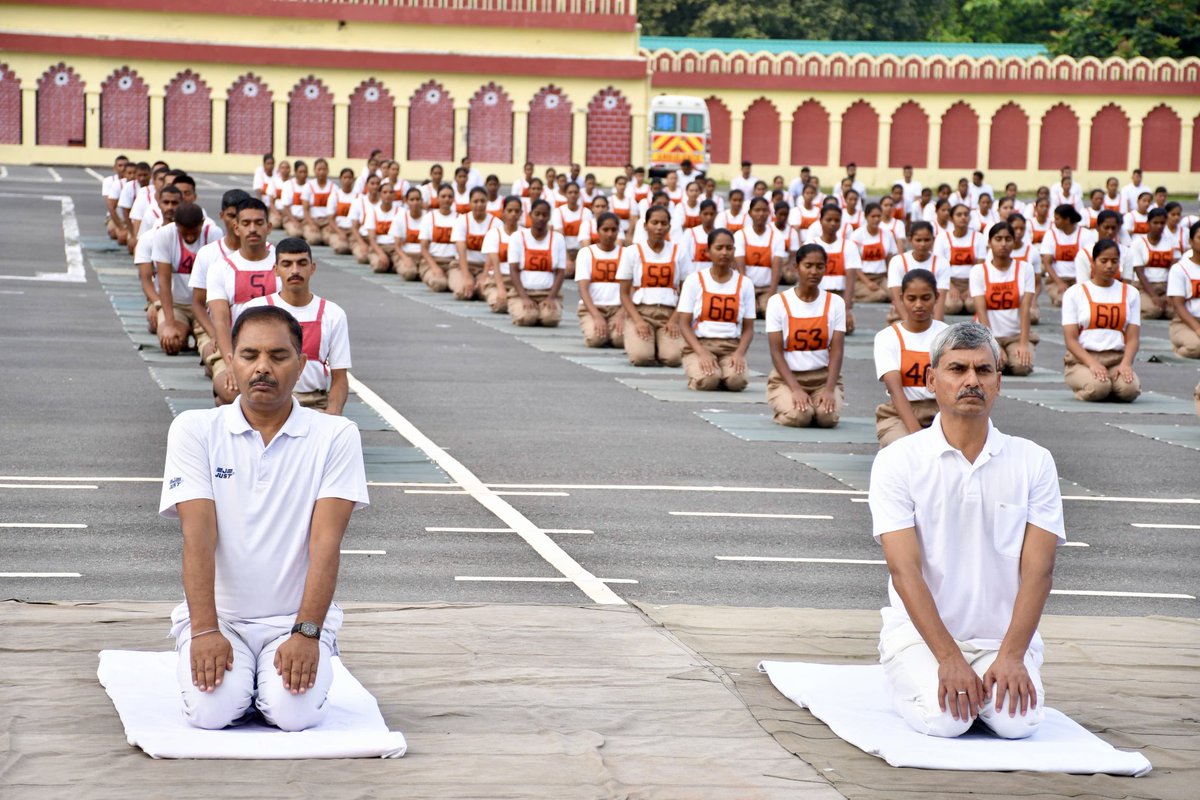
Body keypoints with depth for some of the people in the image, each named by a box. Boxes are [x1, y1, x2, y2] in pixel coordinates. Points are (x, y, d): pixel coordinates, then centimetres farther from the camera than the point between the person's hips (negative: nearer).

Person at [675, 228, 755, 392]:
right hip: (699, 343, -2)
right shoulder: (695, 280, 1)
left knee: (737, 380, -30)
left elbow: (748, 328, 6)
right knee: (708, 380, -32)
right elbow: (684, 324, -2)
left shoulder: (744, 283, 7)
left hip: (731, 346, 2)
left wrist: (739, 353, -14)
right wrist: (702, 353, -18)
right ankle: (696, 375, 4)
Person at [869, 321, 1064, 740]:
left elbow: (1038, 568, -5)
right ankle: (920, 682, 8)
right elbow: (904, 568, -12)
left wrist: (1011, 656, -18)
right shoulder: (898, 460, -5)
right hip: (921, 631, -2)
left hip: (1002, 636, 2)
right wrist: (949, 658, -22)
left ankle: (995, 677, 11)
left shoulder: (1034, 462, 1)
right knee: (945, 720, -28)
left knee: (1018, 721, -25)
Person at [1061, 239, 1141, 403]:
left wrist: (1126, 364, -16)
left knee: (1130, 389, -31)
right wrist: (1092, 364, -19)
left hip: (1117, 359, 2)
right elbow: (1070, 339, -3)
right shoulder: (1075, 293, 5)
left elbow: (1132, 338, 5)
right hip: (1082, 359, -2)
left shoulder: (1130, 293, 13)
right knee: (1098, 387, -35)